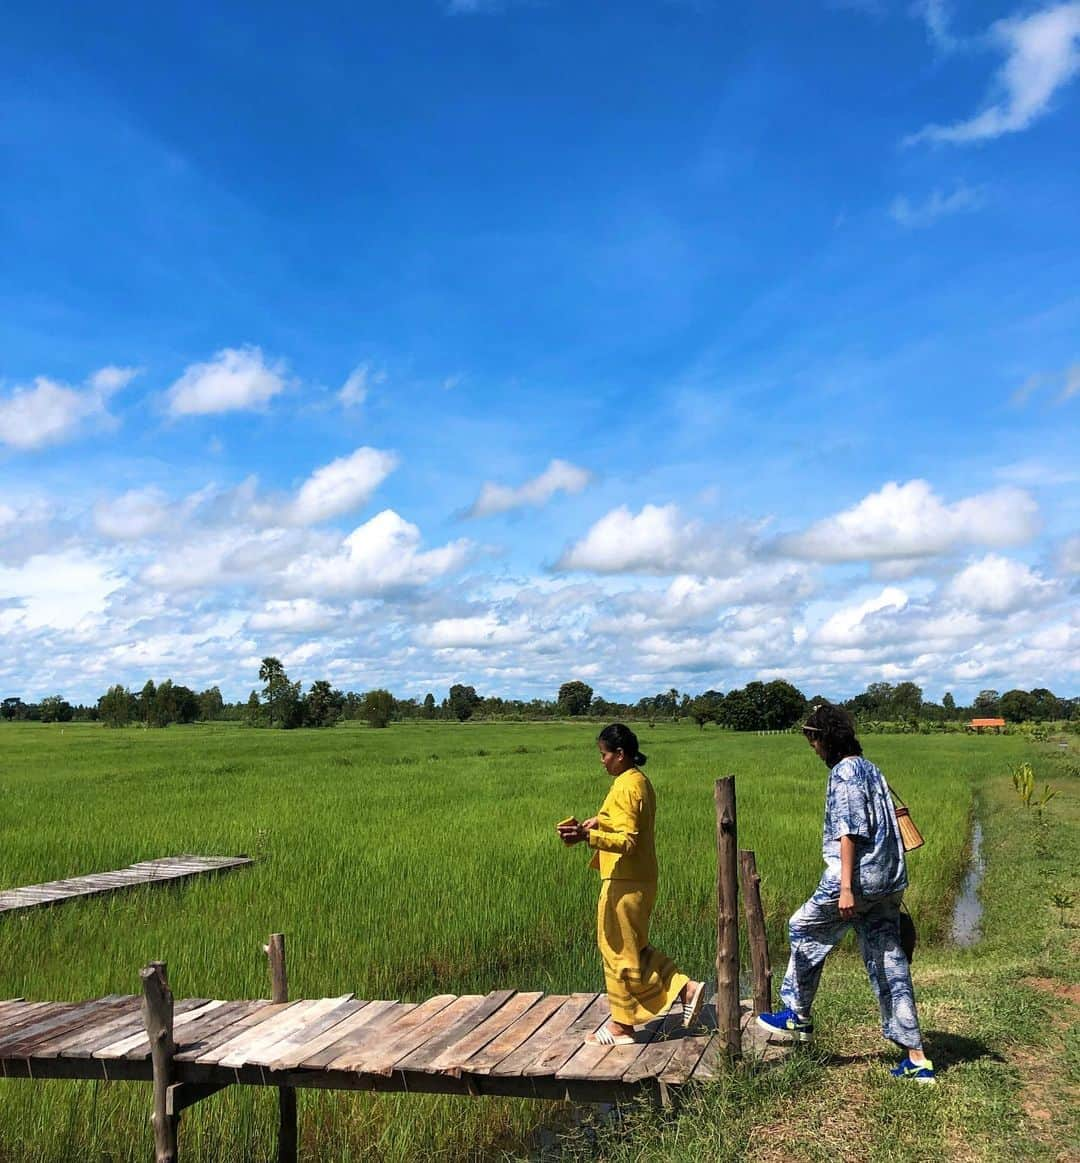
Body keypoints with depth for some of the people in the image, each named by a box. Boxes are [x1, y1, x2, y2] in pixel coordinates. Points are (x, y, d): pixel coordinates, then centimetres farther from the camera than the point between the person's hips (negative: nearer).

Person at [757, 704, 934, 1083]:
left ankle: (798, 1017, 22)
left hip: (859, 878, -9)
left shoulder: (844, 772, -12)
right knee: (889, 964, 10)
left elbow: (848, 832, -18)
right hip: (889, 881, 9)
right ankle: (916, 1058, 11)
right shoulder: (870, 769, 17)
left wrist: (846, 887, -20)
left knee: (805, 930, 12)